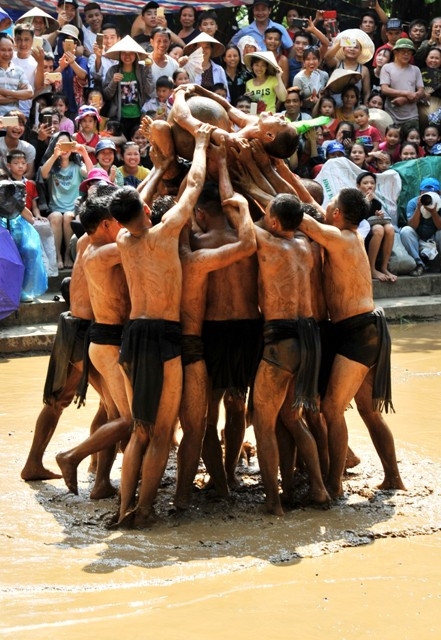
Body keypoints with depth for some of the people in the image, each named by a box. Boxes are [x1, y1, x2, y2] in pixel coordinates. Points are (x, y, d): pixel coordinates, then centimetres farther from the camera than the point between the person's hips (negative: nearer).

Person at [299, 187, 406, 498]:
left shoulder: (337, 237, -14)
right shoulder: (352, 236, 13)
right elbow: (312, 210, 23)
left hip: (359, 331, -10)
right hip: (365, 331, 10)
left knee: (332, 409, -8)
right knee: (370, 411, 16)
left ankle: (334, 485, -5)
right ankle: (393, 478, 22)